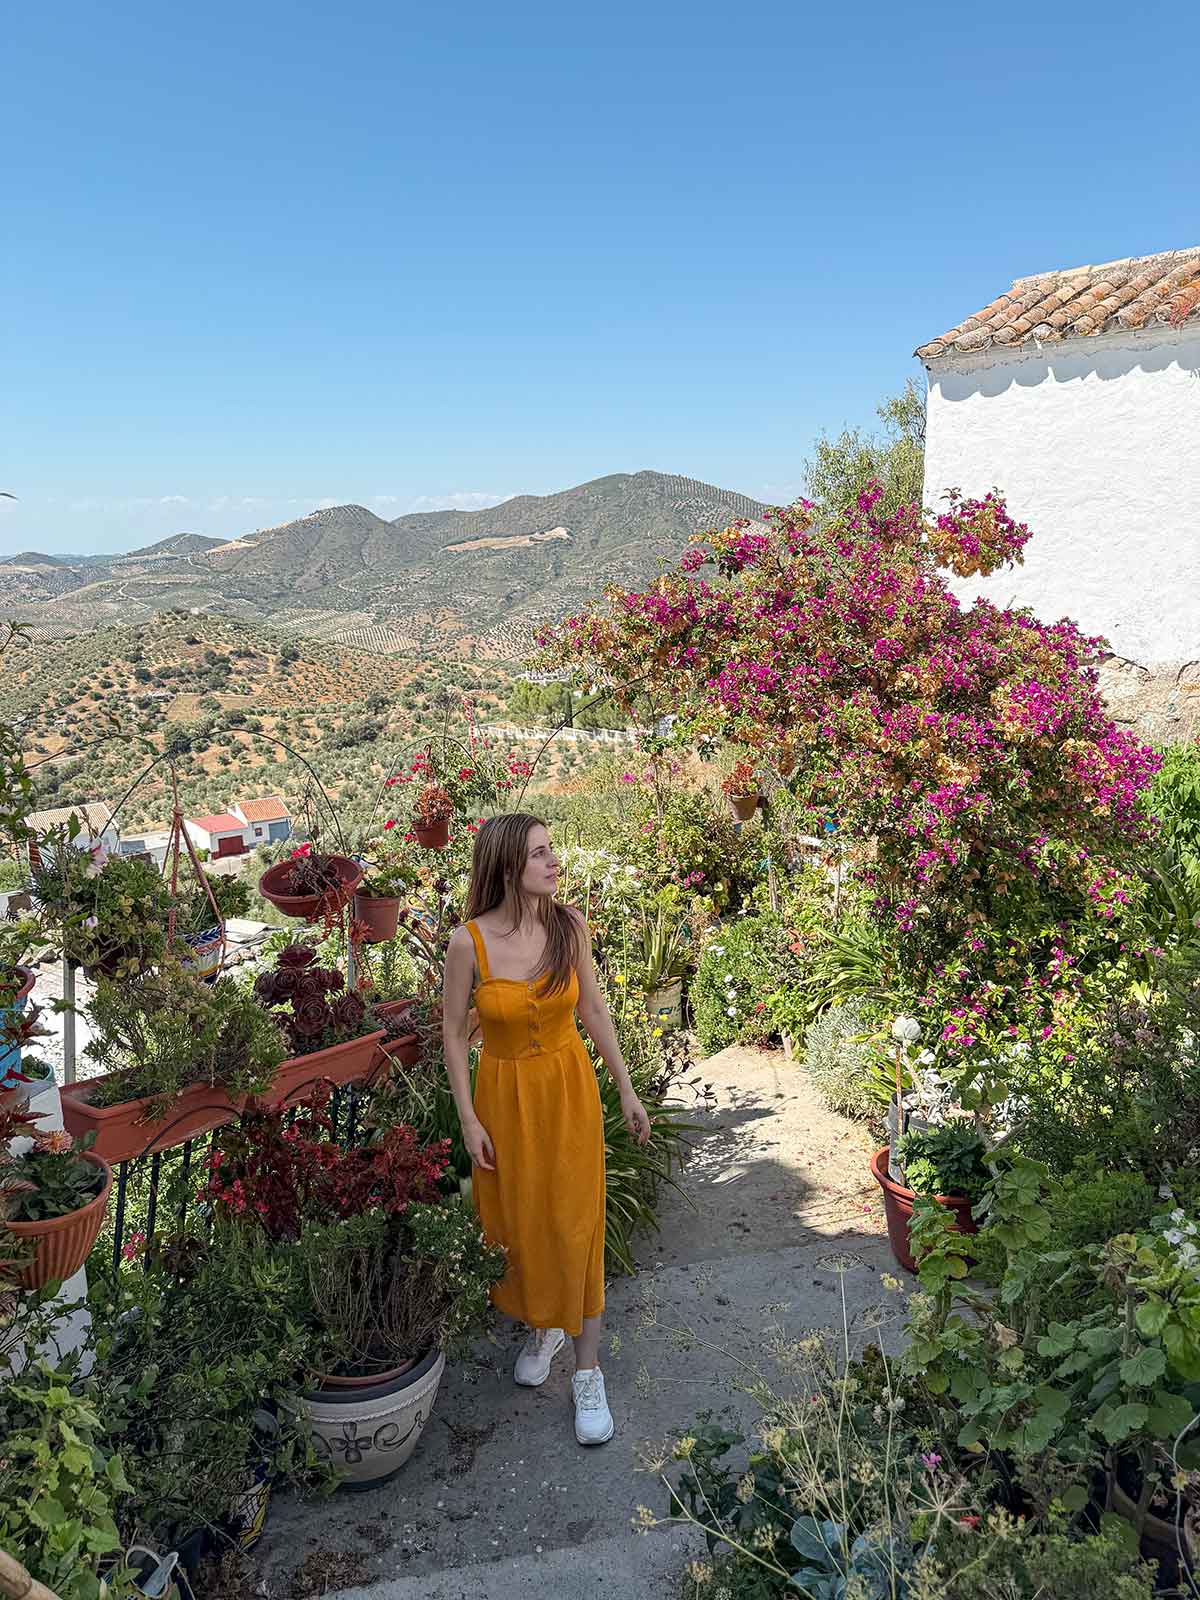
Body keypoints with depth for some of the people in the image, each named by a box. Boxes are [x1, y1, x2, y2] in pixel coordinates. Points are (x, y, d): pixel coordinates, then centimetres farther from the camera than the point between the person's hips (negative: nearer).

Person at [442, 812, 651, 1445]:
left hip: (570, 1088, 1)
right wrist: (468, 1119, -6)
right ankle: (540, 1327, 43)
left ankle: (587, 1370, 20)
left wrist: (626, 1089, 4)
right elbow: (453, 1030, -7)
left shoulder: (570, 925, -12)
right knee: (517, 1221, 15)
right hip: (506, 1092, 0)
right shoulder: (469, 941, -19)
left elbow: (593, 1010, 0)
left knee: (575, 1224, 4)